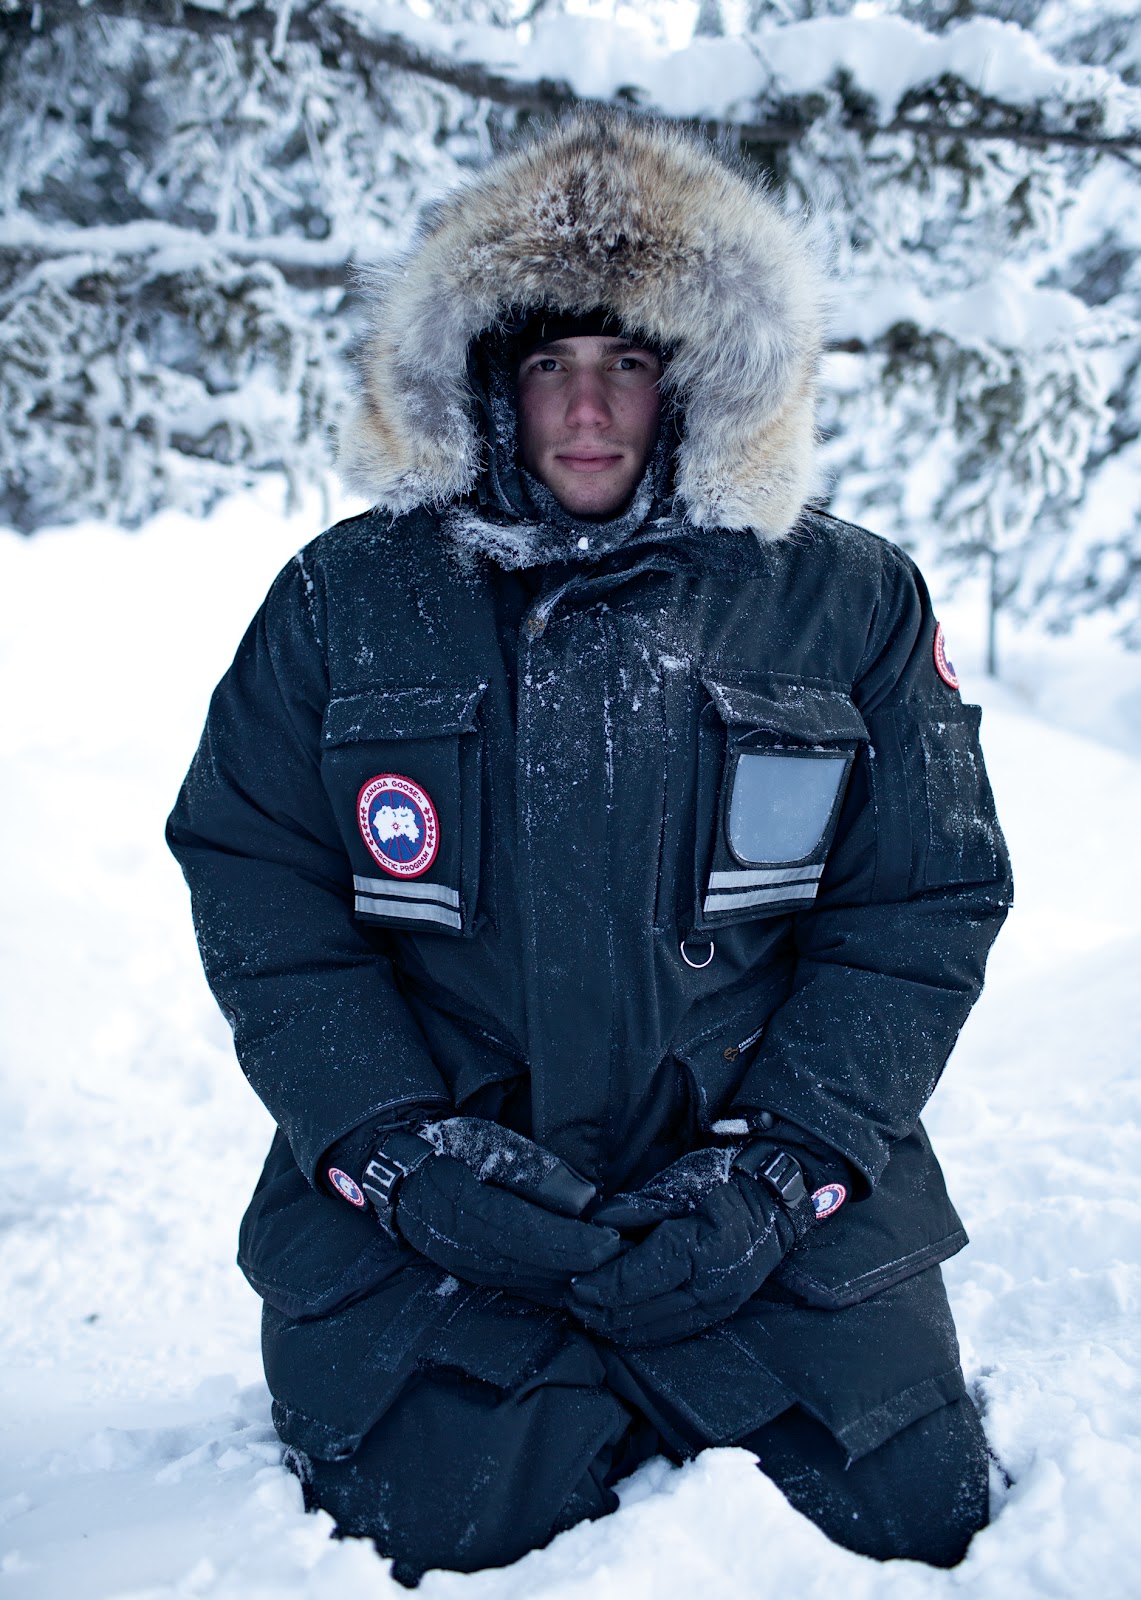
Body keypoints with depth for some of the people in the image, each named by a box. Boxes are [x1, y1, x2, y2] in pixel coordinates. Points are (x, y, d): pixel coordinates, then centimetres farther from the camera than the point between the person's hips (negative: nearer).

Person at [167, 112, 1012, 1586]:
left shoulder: (851, 605, 0)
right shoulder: (345, 602, 1)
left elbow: (925, 904, 1)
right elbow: (256, 891, 0)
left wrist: (778, 1170, -10)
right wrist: (400, 1146, -13)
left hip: (773, 1178, 1)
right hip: (426, 1184, 0)